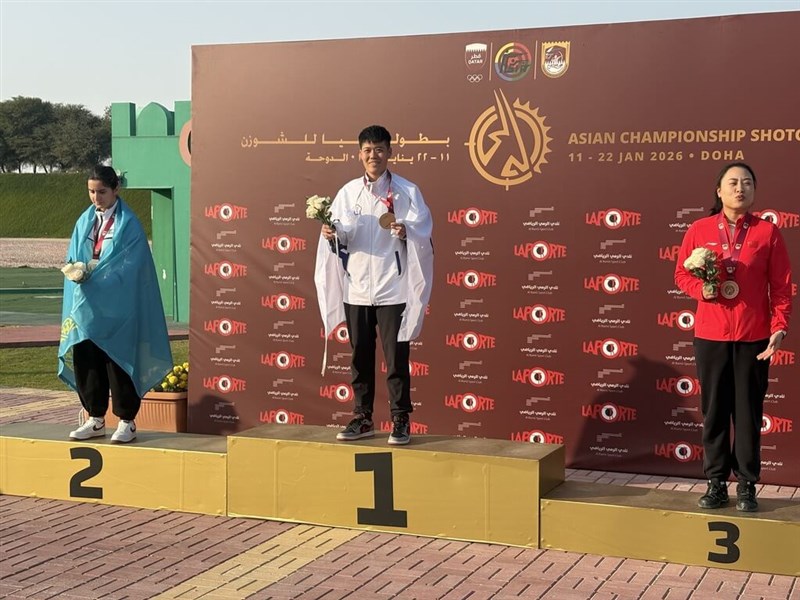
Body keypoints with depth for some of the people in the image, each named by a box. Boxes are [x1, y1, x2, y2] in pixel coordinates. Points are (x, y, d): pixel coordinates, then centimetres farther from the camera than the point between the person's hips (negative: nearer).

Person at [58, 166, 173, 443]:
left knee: (117, 361, -2)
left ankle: (127, 421, 8)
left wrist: (92, 274, -20)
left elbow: (129, 266, -13)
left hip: (117, 306, -5)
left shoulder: (129, 224, -5)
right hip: (85, 305, 5)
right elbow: (73, 259, 11)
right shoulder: (85, 221, 12)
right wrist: (76, 271, -11)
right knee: (84, 358, 5)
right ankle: (96, 418, 17)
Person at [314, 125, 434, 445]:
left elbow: (424, 229, -6)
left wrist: (406, 231, -25)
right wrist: (332, 234, -12)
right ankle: (363, 418, 21)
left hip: (393, 288, -3)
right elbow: (341, 238, 9)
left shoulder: (406, 191, 0)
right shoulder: (348, 192, 9)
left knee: (396, 357, -2)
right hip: (356, 287, 4)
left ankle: (400, 421, 8)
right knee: (360, 356, 10)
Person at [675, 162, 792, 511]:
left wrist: (780, 327, -9)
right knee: (714, 410, 6)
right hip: (710, 335, 1)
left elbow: (781, 285, 1)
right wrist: (701, 288, -11)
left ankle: (747, 485, 14)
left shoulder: (767, 231, 2)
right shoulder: (699, 230, 4)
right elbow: (681, 274, 10)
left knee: (748, 412, 4)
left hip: (754, 337, -1)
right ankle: (716, 483, 16)